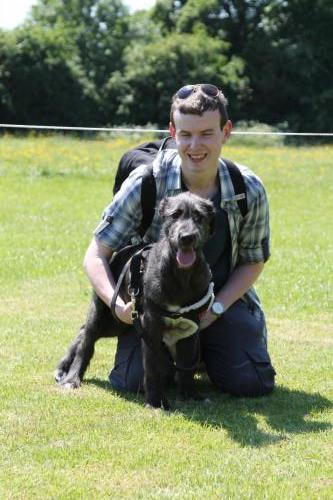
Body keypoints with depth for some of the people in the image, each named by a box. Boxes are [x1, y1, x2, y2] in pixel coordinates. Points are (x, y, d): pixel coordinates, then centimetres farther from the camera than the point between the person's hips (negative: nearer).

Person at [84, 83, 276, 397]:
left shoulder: (249, 191, -14)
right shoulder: (145, 183, -19)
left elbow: (253, 262, 2)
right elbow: (96, 255, -12)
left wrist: (215, 309, -13)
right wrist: (119, 305, -30)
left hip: (222, 299, 1)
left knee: (253, 383, -16)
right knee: (132, 381, -21)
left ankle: (203, 350, 18)